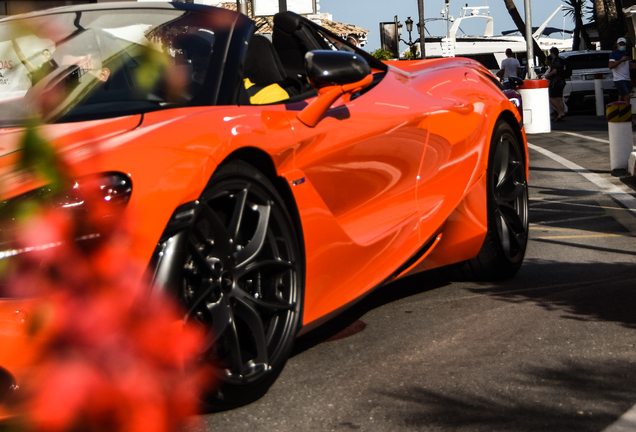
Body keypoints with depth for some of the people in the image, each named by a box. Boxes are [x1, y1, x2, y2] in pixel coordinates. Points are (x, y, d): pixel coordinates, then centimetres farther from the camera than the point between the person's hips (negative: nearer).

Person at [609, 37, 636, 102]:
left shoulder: (626, 54, 20)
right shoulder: (614, 54, -5)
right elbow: (611, 66, -17)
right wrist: (621, 60, -22)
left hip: (627, 79, 8)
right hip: (619, 80, -8)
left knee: (621, 98, 9)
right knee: (627, 97, -17)